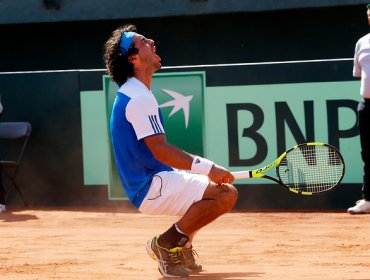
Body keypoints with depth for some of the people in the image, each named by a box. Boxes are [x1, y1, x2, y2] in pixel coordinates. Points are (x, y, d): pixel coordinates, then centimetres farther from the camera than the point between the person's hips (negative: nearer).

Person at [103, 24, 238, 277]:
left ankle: (181, 248, 14)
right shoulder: (139, 98, -16)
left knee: (225, 189, 20)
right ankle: (167, 242, -12)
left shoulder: (130, 94, 17)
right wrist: (208, 168, -22)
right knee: (226, 194, -22)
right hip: (151, 188, -10)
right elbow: (160, 150, -23)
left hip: (152, 183, 10)